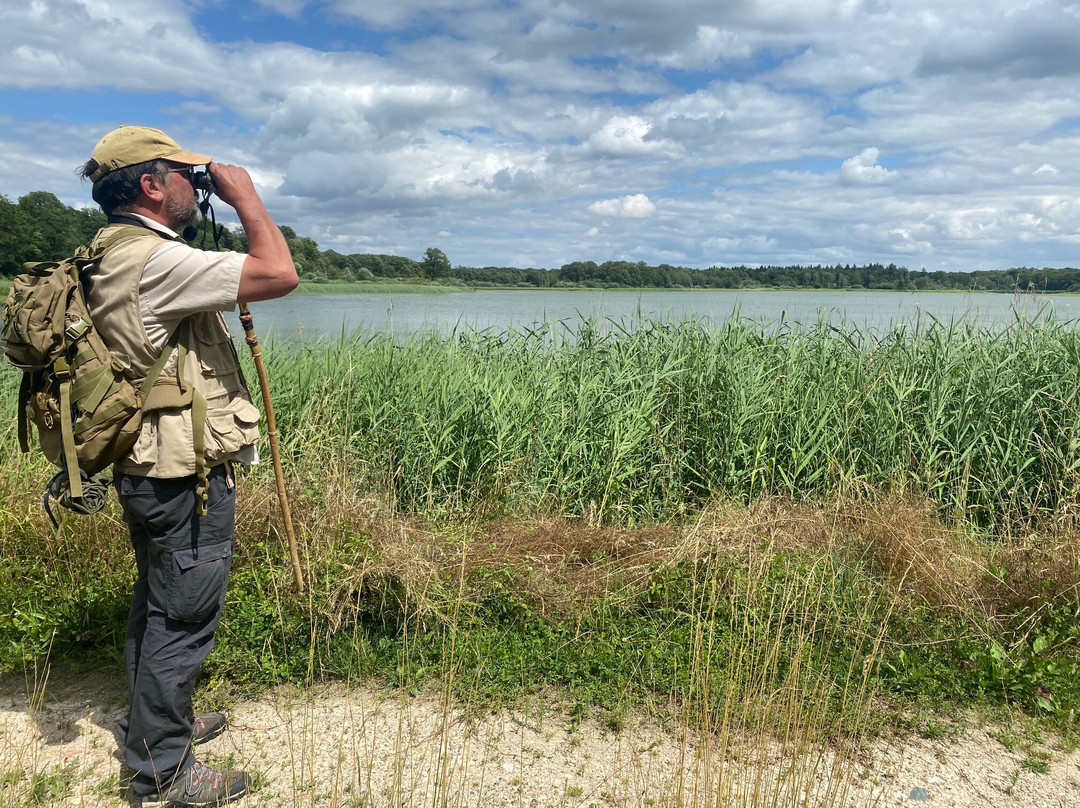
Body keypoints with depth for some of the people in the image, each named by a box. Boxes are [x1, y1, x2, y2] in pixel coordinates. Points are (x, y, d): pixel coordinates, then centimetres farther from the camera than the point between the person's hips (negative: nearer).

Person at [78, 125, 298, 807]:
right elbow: (280, 274, -26)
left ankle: (155, 726, 41)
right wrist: (245, 195, -15)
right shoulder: (155, 260, -21)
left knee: (159, 608, 22)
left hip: (153, 470, 11)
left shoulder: (116, 258, 13)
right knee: (183, 618, 2)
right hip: (188, 475, -11)